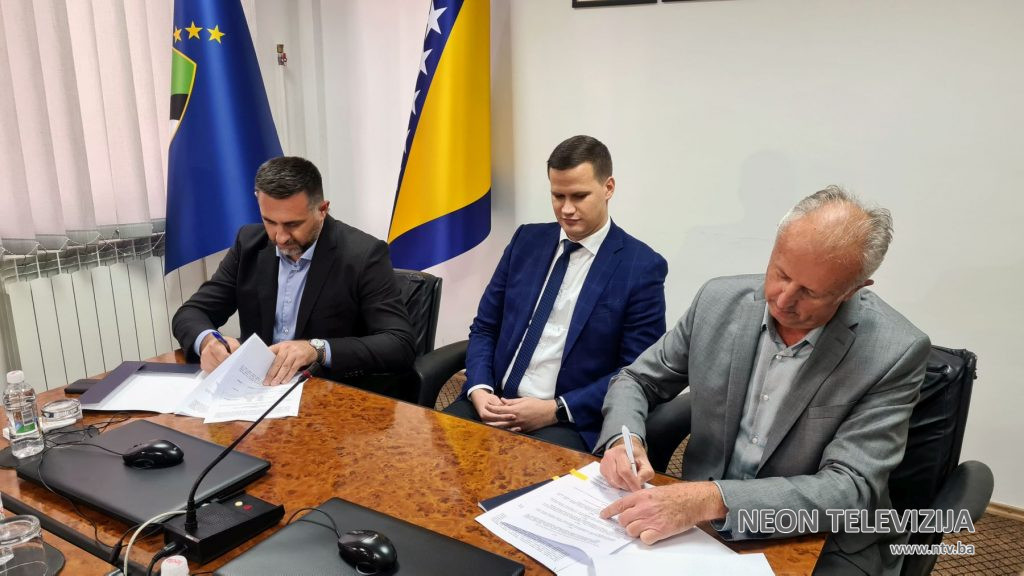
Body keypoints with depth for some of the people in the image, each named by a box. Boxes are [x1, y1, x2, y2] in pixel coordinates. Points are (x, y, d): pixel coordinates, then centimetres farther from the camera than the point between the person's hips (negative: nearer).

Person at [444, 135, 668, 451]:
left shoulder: (642, 266, -4)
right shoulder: (527, 239, 9)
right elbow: (484, 327, 12)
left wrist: (556, 410, -15)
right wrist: (479, 390, -7)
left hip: (573, 421, -4)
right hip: (495, 401, 4)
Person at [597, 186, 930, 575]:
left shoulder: (895, 353, -17)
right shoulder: (720, 301, -7)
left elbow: (849, 491, -22)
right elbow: (637, 380, 4)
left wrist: (713, 500, -34)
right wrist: (623, 439, -18)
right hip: (702, 529, 3)